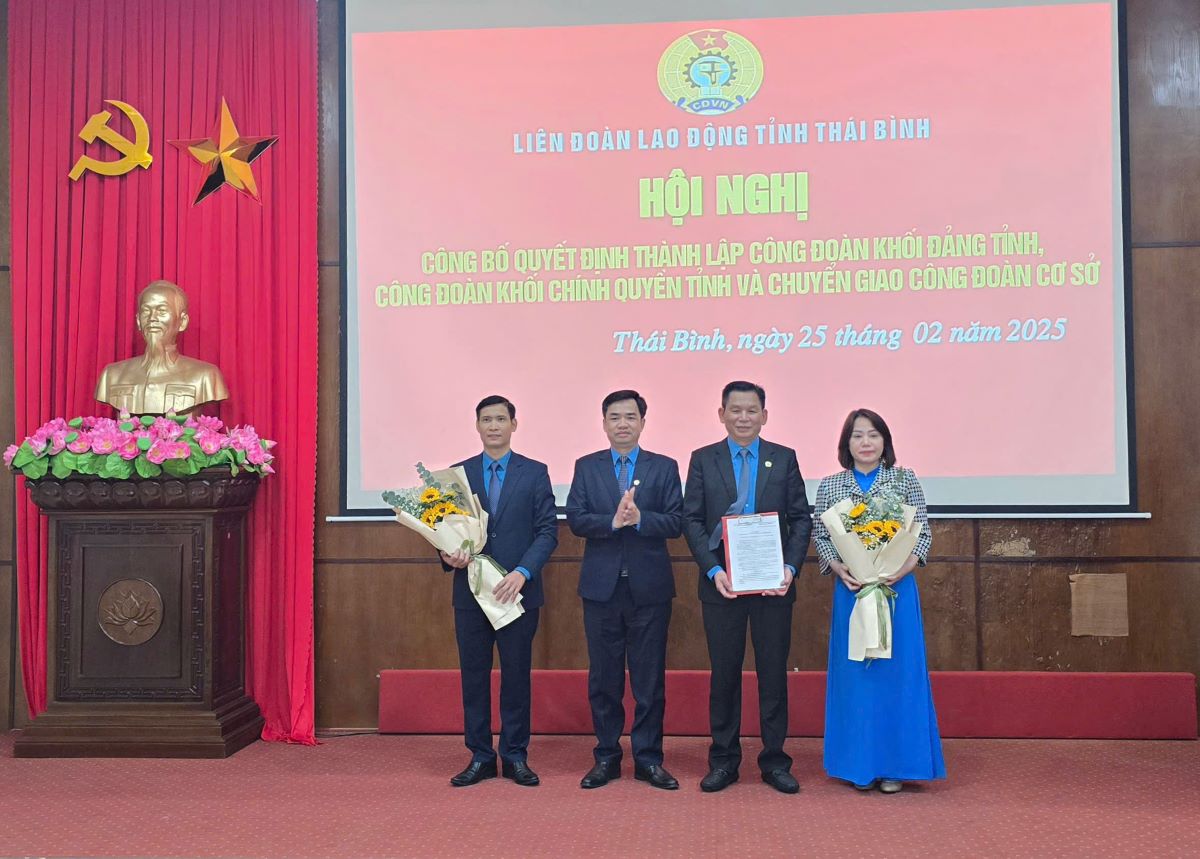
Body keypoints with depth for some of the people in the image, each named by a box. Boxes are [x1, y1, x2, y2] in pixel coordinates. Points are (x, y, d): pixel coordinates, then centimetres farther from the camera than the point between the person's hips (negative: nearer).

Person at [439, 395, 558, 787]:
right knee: (473, 675, 7)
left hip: (518, 591, -2)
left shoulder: (535, 472, 3)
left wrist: (522, 572, -15)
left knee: (517, 675, 6)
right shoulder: (458, 473, 8)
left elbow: (548, 530, -3)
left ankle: (515, 756, 17)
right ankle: (480, 757, 18)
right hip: (470, 591, 2)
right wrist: (449, 555, -13)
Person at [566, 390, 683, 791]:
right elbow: (575, 519, -4)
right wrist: (613, 521, -20)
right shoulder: (586, 467, 7)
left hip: (649, 587, -1)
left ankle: (648, 759, 16)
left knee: (650, 677, 5)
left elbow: (675, 521, -4)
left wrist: (639, 518, -21)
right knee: (603, 677, 8)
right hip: (601, 586, 1)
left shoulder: (664, 467, 4)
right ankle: (607, 757, 20)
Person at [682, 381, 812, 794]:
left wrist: (791, 567, -10)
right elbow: (692, 520, 0)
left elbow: (801, 518, 4)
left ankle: (775, 760, 19)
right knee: (724, 673, 7)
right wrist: (713, 570, -13)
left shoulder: (784, 459, 6)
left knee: (774, 672, 7)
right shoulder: (702, 460, 4)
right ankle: (723, 760, 19)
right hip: (721, 584, 0)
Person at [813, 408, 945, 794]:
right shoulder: (830, 485, 6)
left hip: (897, 588, -1)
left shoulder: (905, 480, 3)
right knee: (853, 673, 5)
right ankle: (860, 763, 17)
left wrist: (905, 566, -15)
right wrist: (838, 568, -13)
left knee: (897, 671, 3)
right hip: (850, 588, 1)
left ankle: (895, 764, 15)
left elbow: (924, 533, 2)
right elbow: (820, 535, 5)